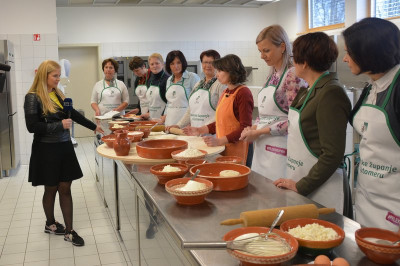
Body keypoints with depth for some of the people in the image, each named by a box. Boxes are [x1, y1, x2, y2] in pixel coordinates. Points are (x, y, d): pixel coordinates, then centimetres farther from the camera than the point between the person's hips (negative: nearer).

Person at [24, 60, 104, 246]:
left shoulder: (58, 94, 7)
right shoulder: (33, 98, -11)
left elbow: (73, 114, 17)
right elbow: (32, 126, -17)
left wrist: (94, 127, 20)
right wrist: (60, 125, -19)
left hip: (64, 147, 5)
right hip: (47, 150, -5)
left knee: (65, 189, 6)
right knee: (51, 189, 10)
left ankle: (69, 231, 13)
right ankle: (50, 224, 33)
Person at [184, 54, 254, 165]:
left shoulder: (243, 93, -13)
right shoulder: (226, 92, 14)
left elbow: (245, 128, -17)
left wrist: (220, 141, -22)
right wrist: (200, 130, 14)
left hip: (236, 151, -7)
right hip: (222, 149, 7)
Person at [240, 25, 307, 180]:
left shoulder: (293, 75, -12)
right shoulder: (272, 76, 12)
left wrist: (259, 132, -15)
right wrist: (254, 128, 1)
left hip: (280, 149, -8)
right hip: (262, 147, 8)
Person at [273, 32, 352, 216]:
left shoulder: (331, 94, -17)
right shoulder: (307, 92, 9)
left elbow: (333, 155, -21)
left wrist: (301, 186, -17)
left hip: (321, 191, -8)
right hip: (299, 184, 8)